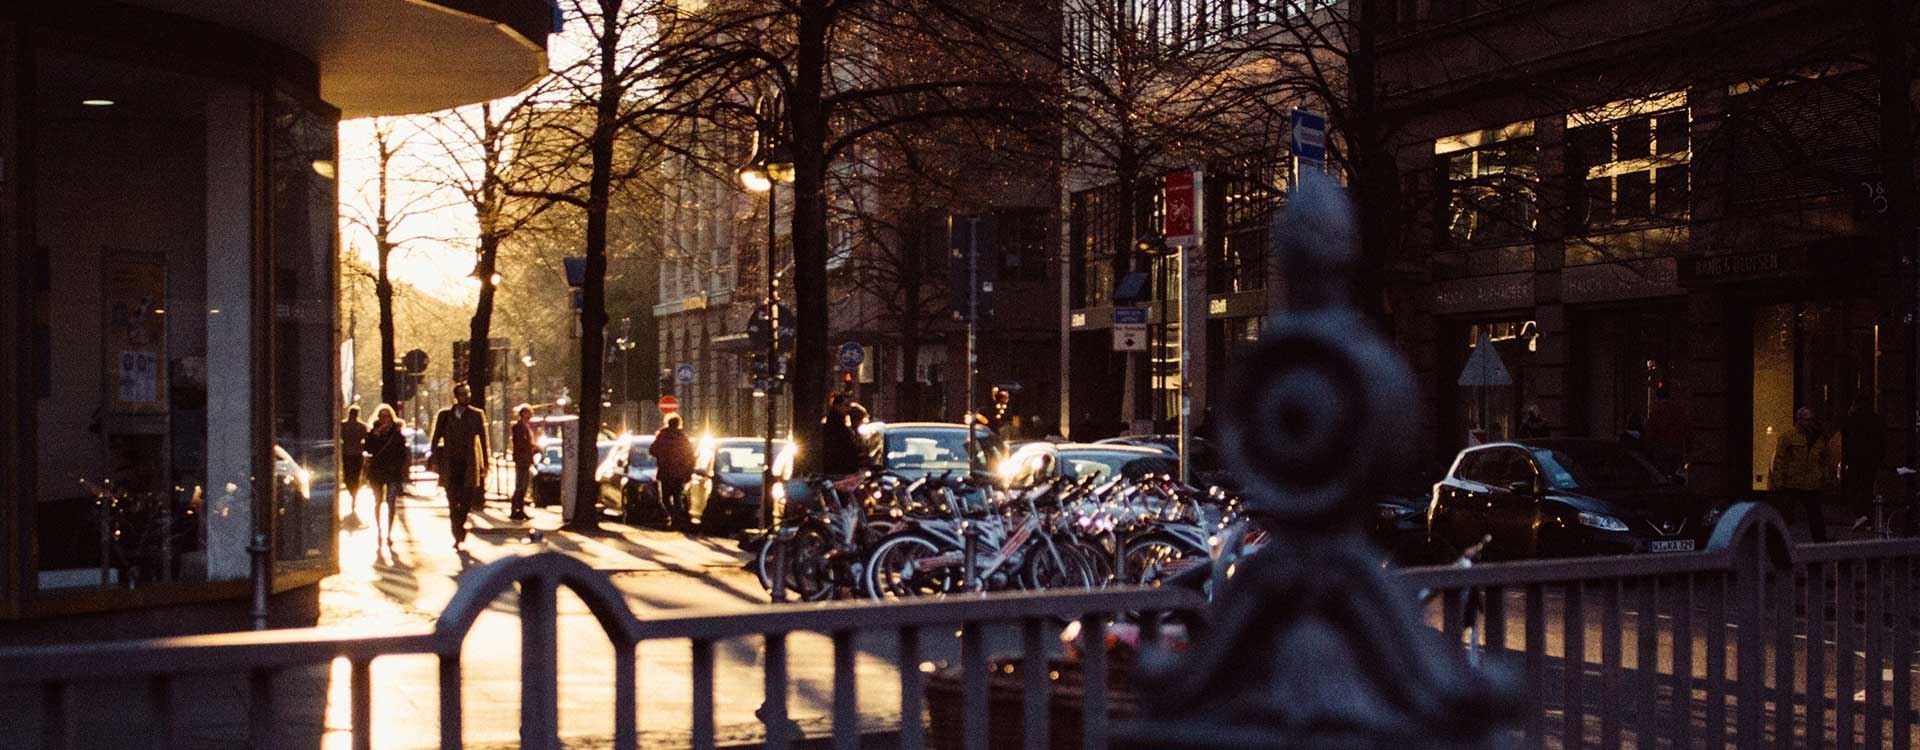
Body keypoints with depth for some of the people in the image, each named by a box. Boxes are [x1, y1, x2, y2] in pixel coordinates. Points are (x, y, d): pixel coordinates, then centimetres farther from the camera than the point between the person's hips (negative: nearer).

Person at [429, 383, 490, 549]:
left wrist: (485, 463, 0)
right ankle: (458, 536, 3)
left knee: (465, 502, 2)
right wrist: (434, 460, 0)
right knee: (453, 502, -1)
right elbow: (435, 440, 9)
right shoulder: (444, 415, 6)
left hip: (469, 465, 0)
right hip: (450, 464, 1)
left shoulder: (477, 415, 5)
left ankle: (460, 535, 17)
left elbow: (483, 440, 5)